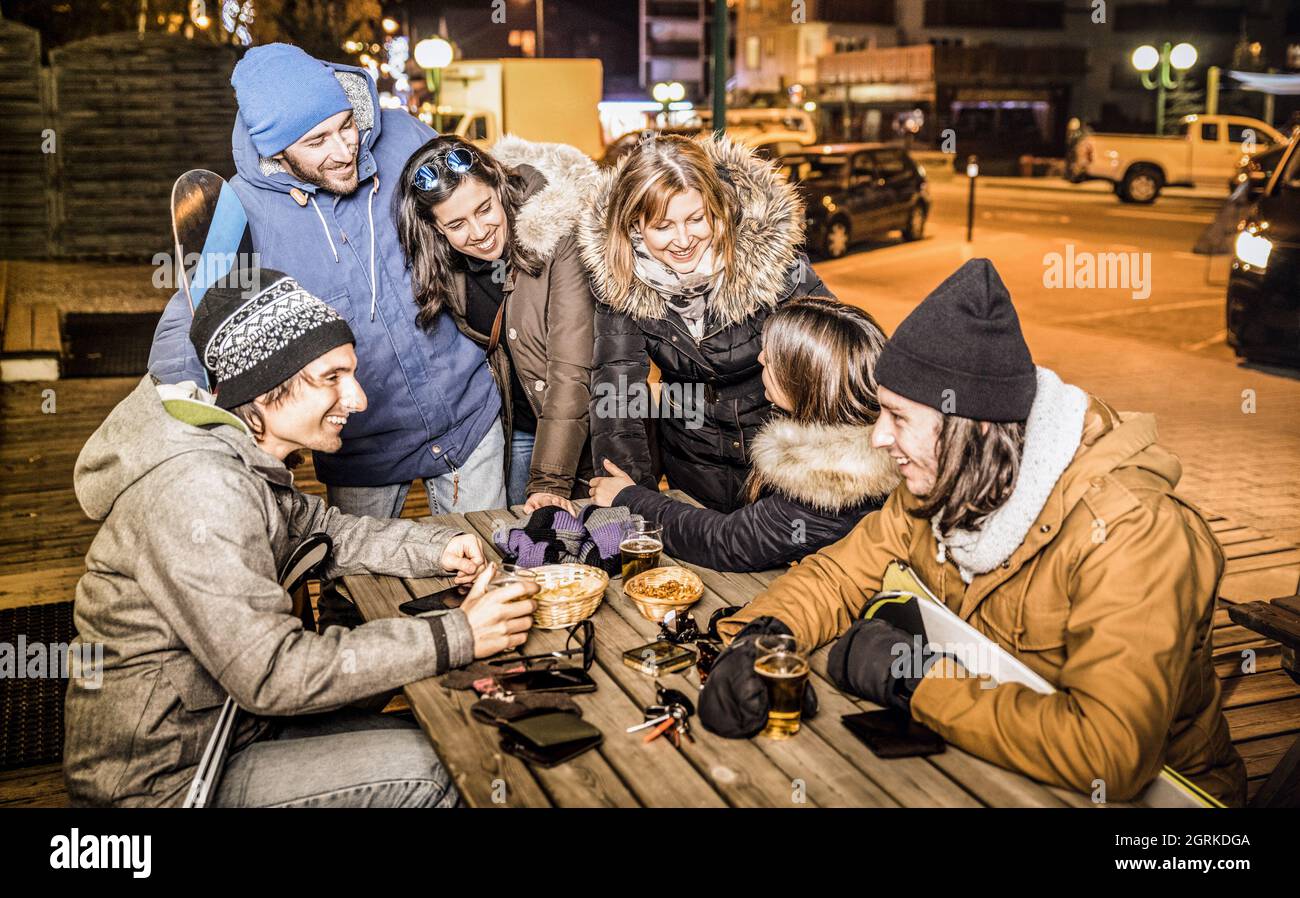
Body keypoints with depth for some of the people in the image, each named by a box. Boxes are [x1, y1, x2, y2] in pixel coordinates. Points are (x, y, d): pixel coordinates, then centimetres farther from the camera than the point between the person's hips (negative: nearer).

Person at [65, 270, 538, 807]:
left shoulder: (240, 456, 1)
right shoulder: (194, 489, -29)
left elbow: (315, 529, 15)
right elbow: (271, 672, -31)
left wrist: (436, 548, -3)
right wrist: (458, 636, -27)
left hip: (218, 722, 9)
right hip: (163, 781, -9)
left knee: (430, 745, 6)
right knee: (421, 771, -13)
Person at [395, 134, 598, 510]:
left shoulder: (559, 234, -26)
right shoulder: (446, 263, -10)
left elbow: (570, 370, -28)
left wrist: (551, 482, -31)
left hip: (583, 429, -4)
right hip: (517, 430, 4)